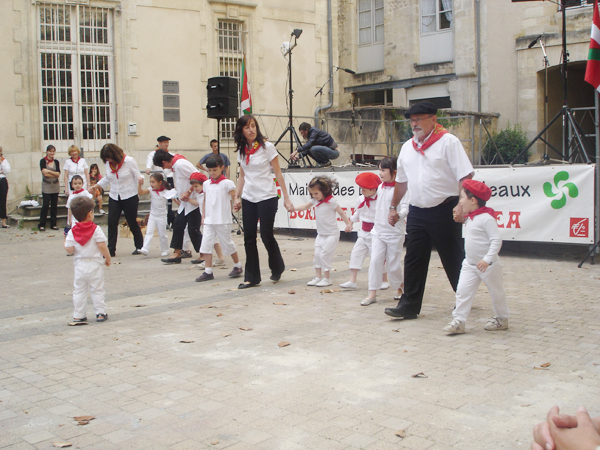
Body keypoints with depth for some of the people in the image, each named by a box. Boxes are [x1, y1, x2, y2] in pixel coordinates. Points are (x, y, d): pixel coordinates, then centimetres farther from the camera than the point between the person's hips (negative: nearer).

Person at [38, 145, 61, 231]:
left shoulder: (56, 162, 10)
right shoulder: (43, 161, -1)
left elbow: (58, 174, -2)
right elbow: (44, 173, -12)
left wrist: (49, 171, -14)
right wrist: (54, 174, -8)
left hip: (55, 186, 4)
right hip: (46, 186, -4)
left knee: (54, 205, 4)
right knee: (45, 205, -7)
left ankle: (53, 224, 12)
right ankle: (41, 225, -1)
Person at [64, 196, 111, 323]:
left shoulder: (72, 232, -2)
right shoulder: (96, 229, -10)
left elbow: (69, 249, -5)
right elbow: (102, 246, -15)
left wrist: (65, 242, 14)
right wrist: (108, 258, -1)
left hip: (80, 266, 2)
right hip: (95, 265, -2)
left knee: (79, 291, 10)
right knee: (97, 290, 7)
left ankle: (78, 315, 13)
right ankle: (100, 313, 10)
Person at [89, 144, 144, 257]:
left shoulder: (129, 161, -12)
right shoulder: (107, 163, 1)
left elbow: (138, 175, -7)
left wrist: (140, 179, -30)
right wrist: (96, 187, 8)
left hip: (130, 197, -4)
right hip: (114, 197, 4)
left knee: (132, 222, 5)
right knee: (112, 222, -3)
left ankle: (139, 247, 20)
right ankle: (111, 249, 3)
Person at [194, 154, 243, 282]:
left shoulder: (227, 183, -6)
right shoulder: (206, 184, 11)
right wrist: (203, 216, 13)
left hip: (223, 220, -5)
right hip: (209, 220, 5)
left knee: (227, 244, 5)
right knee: (206, 244, -2)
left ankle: (237, 266, 25)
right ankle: (208, 272, 2)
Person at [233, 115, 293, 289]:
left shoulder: (267, 147, -6)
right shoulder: (241, 150, 7)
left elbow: (278, 173, -5)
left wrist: (286, 198, -7)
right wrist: (237, 197, 9)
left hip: (267, 197, -4)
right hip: (248, 199, 5)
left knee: (266, 235, -2)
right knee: (249, 238, 2)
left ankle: (277, 268, 24)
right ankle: (251, 277, 10)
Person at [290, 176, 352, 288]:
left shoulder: (331, 201, -15)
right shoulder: (315, 200, 3)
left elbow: (341, 213, -9)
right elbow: (306, 206, 19)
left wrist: (348, 224, -15)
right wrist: (294, 208, 9)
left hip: (331, 234, -7)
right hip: (320, 234, 7)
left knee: (325, 254, -9)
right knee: (317, 254, 5)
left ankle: (327, 278, 2)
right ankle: (318, 277, 14)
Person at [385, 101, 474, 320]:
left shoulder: (448, 142, -7)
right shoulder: (407, 147, 13)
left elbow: (465, 176, -13)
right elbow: (401, 181, 22)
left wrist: (462, 205, -23)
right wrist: (393, 207, 22)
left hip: (444, 210, -5)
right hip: (417, 211, 6)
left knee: (453, 259, 7)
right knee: (413, 260, 5)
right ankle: (409, 305, 11)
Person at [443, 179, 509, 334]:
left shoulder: (487, 218, -20)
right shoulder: (469, 218, 7)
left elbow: (496, 240, -24)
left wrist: (487, 259, -29)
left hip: (487, 265, -7)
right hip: (470, 264, 8)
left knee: (496, 292, 11)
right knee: (462, 290, -3)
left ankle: (502, 318, 28)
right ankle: (458, 321, -2)